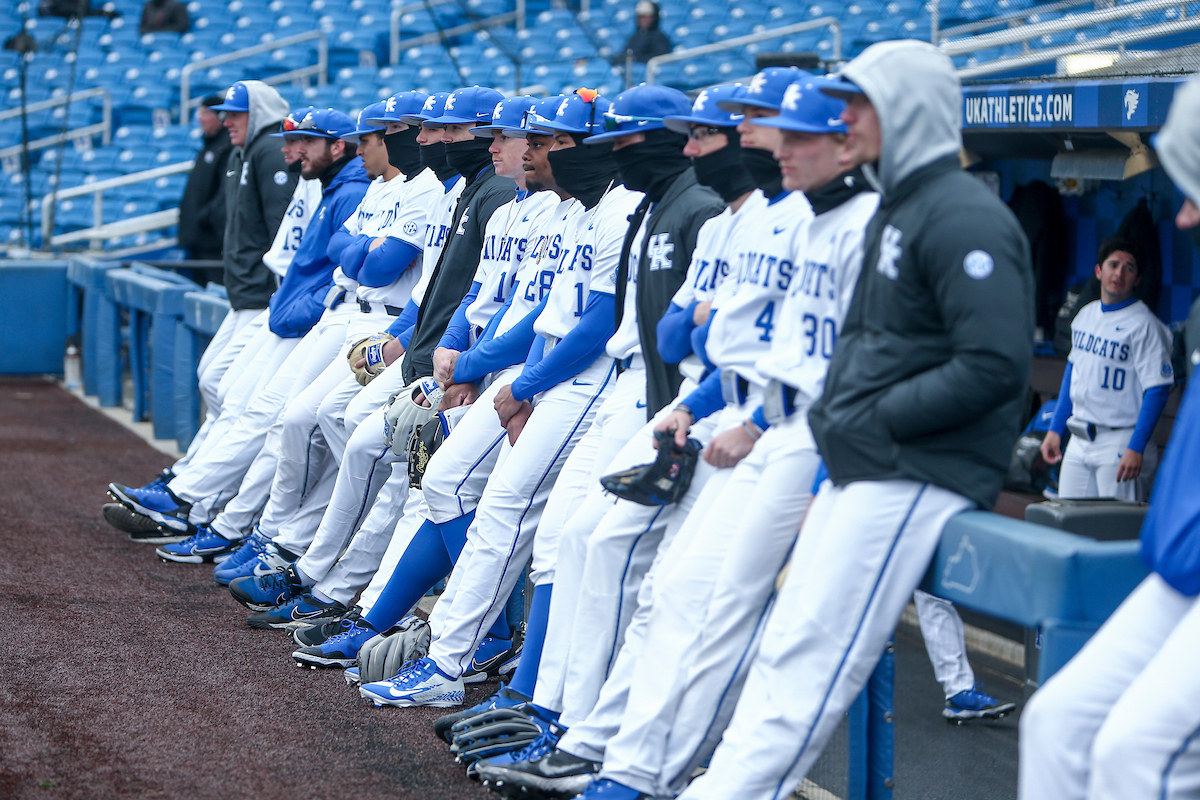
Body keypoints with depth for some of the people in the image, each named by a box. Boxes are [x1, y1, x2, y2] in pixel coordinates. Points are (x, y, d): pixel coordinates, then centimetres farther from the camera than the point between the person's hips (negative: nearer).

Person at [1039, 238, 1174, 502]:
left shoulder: (1144, 324, -11)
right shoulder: (1085, 315, 12)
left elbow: (1158, 389, -15)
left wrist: (1136, 449, -21)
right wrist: (1055, 429, 19)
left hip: (1120, 442, -7)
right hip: (1078, 441, 7)